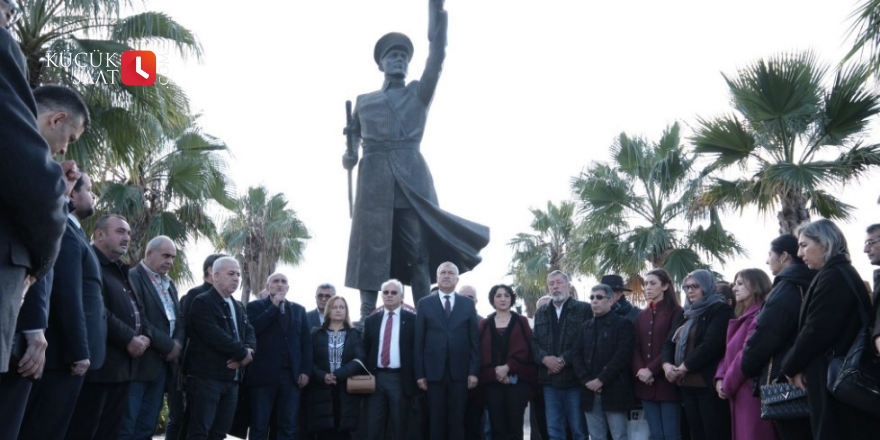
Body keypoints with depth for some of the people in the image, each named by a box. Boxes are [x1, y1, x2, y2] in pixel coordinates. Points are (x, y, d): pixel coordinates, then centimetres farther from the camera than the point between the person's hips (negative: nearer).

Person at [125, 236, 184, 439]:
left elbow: (178, 319, 17)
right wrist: (168, 345, -14)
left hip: (163, 364, 8)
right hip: (137, 363, -8)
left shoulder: (170, 285, 19)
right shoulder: (132, 278, -8)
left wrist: (177, 343, -4)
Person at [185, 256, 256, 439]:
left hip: (232, 378, 8)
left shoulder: (238, 307, 21)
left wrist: (248, 350, -10)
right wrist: (242, 353, -11)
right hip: (206, 376, -7)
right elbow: (215, 335, -18)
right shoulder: (202, 302, -6)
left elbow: (250, 333, 12)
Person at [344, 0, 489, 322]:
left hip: (412, 178, -1)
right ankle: (366, 315, 2)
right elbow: (353, 135, 23)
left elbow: (436, 59, 3)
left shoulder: (419, 93, 14)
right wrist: (349, 154, -1)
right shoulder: (364, 101, 19)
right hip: (374, 179, 1)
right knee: (370, 246, -2)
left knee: (418, 249, -3)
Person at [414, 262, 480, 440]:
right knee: (436, 421, 5)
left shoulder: (468, 304, 9)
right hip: (434, 371, 0)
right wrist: (419, 373, -2)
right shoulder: (425, 303, 7)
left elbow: (474, 340, 5)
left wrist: (474, 371, -2)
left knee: (457, 421, 4)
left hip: (460, 371, 0)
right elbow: (419, 341, 3)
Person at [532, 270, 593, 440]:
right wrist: (544, 358, -10)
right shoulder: (541, 313, 16)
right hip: (549, 380, 5)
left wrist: (563, 360, -16)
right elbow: (534, 342, 9)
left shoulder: (584, 309, -1)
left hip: (575, 378, -4)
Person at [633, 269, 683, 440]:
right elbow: (636, 347, 11)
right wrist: (640, 370, -7)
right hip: (646, 384, 5)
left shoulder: (675, 312, 0)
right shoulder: (642, 315, 16)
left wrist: (651, 370, -15)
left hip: (667, 382, -5)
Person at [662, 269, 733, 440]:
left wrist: (684, 367, -15)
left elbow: (711, 345, -18)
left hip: (709, 384, -8)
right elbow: (669, 342, 14)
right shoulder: (688, 313, 19)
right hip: (687, 385, 8)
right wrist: (667, 364, -5)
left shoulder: (720, 310, -6)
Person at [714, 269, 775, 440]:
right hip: (740, 393, 10)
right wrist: (720, 378, 0)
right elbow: (730, 352, 16)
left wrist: (728, 385, -10)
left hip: (753, 391, -9)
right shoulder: (744, 318, 21)